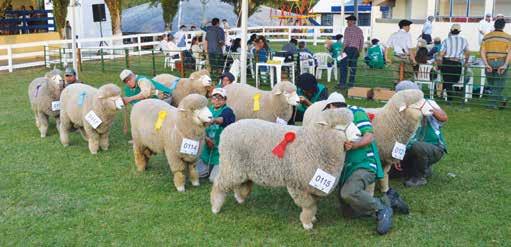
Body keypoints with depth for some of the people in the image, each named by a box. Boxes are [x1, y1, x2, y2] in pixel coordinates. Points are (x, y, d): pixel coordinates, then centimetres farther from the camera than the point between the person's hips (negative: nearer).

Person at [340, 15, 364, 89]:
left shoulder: (348, 29, -4)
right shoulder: (359, 30, 14)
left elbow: (346, 41, -11)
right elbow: (361, 41, 13)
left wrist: (345, 48, -7)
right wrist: (359, 51, 19)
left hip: (349, 48, -6)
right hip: (356, 49, 6)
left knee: (344, 66, -5)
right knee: (353, 66, 9)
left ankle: (342, 83, -11)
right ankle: (351, 83, 10)